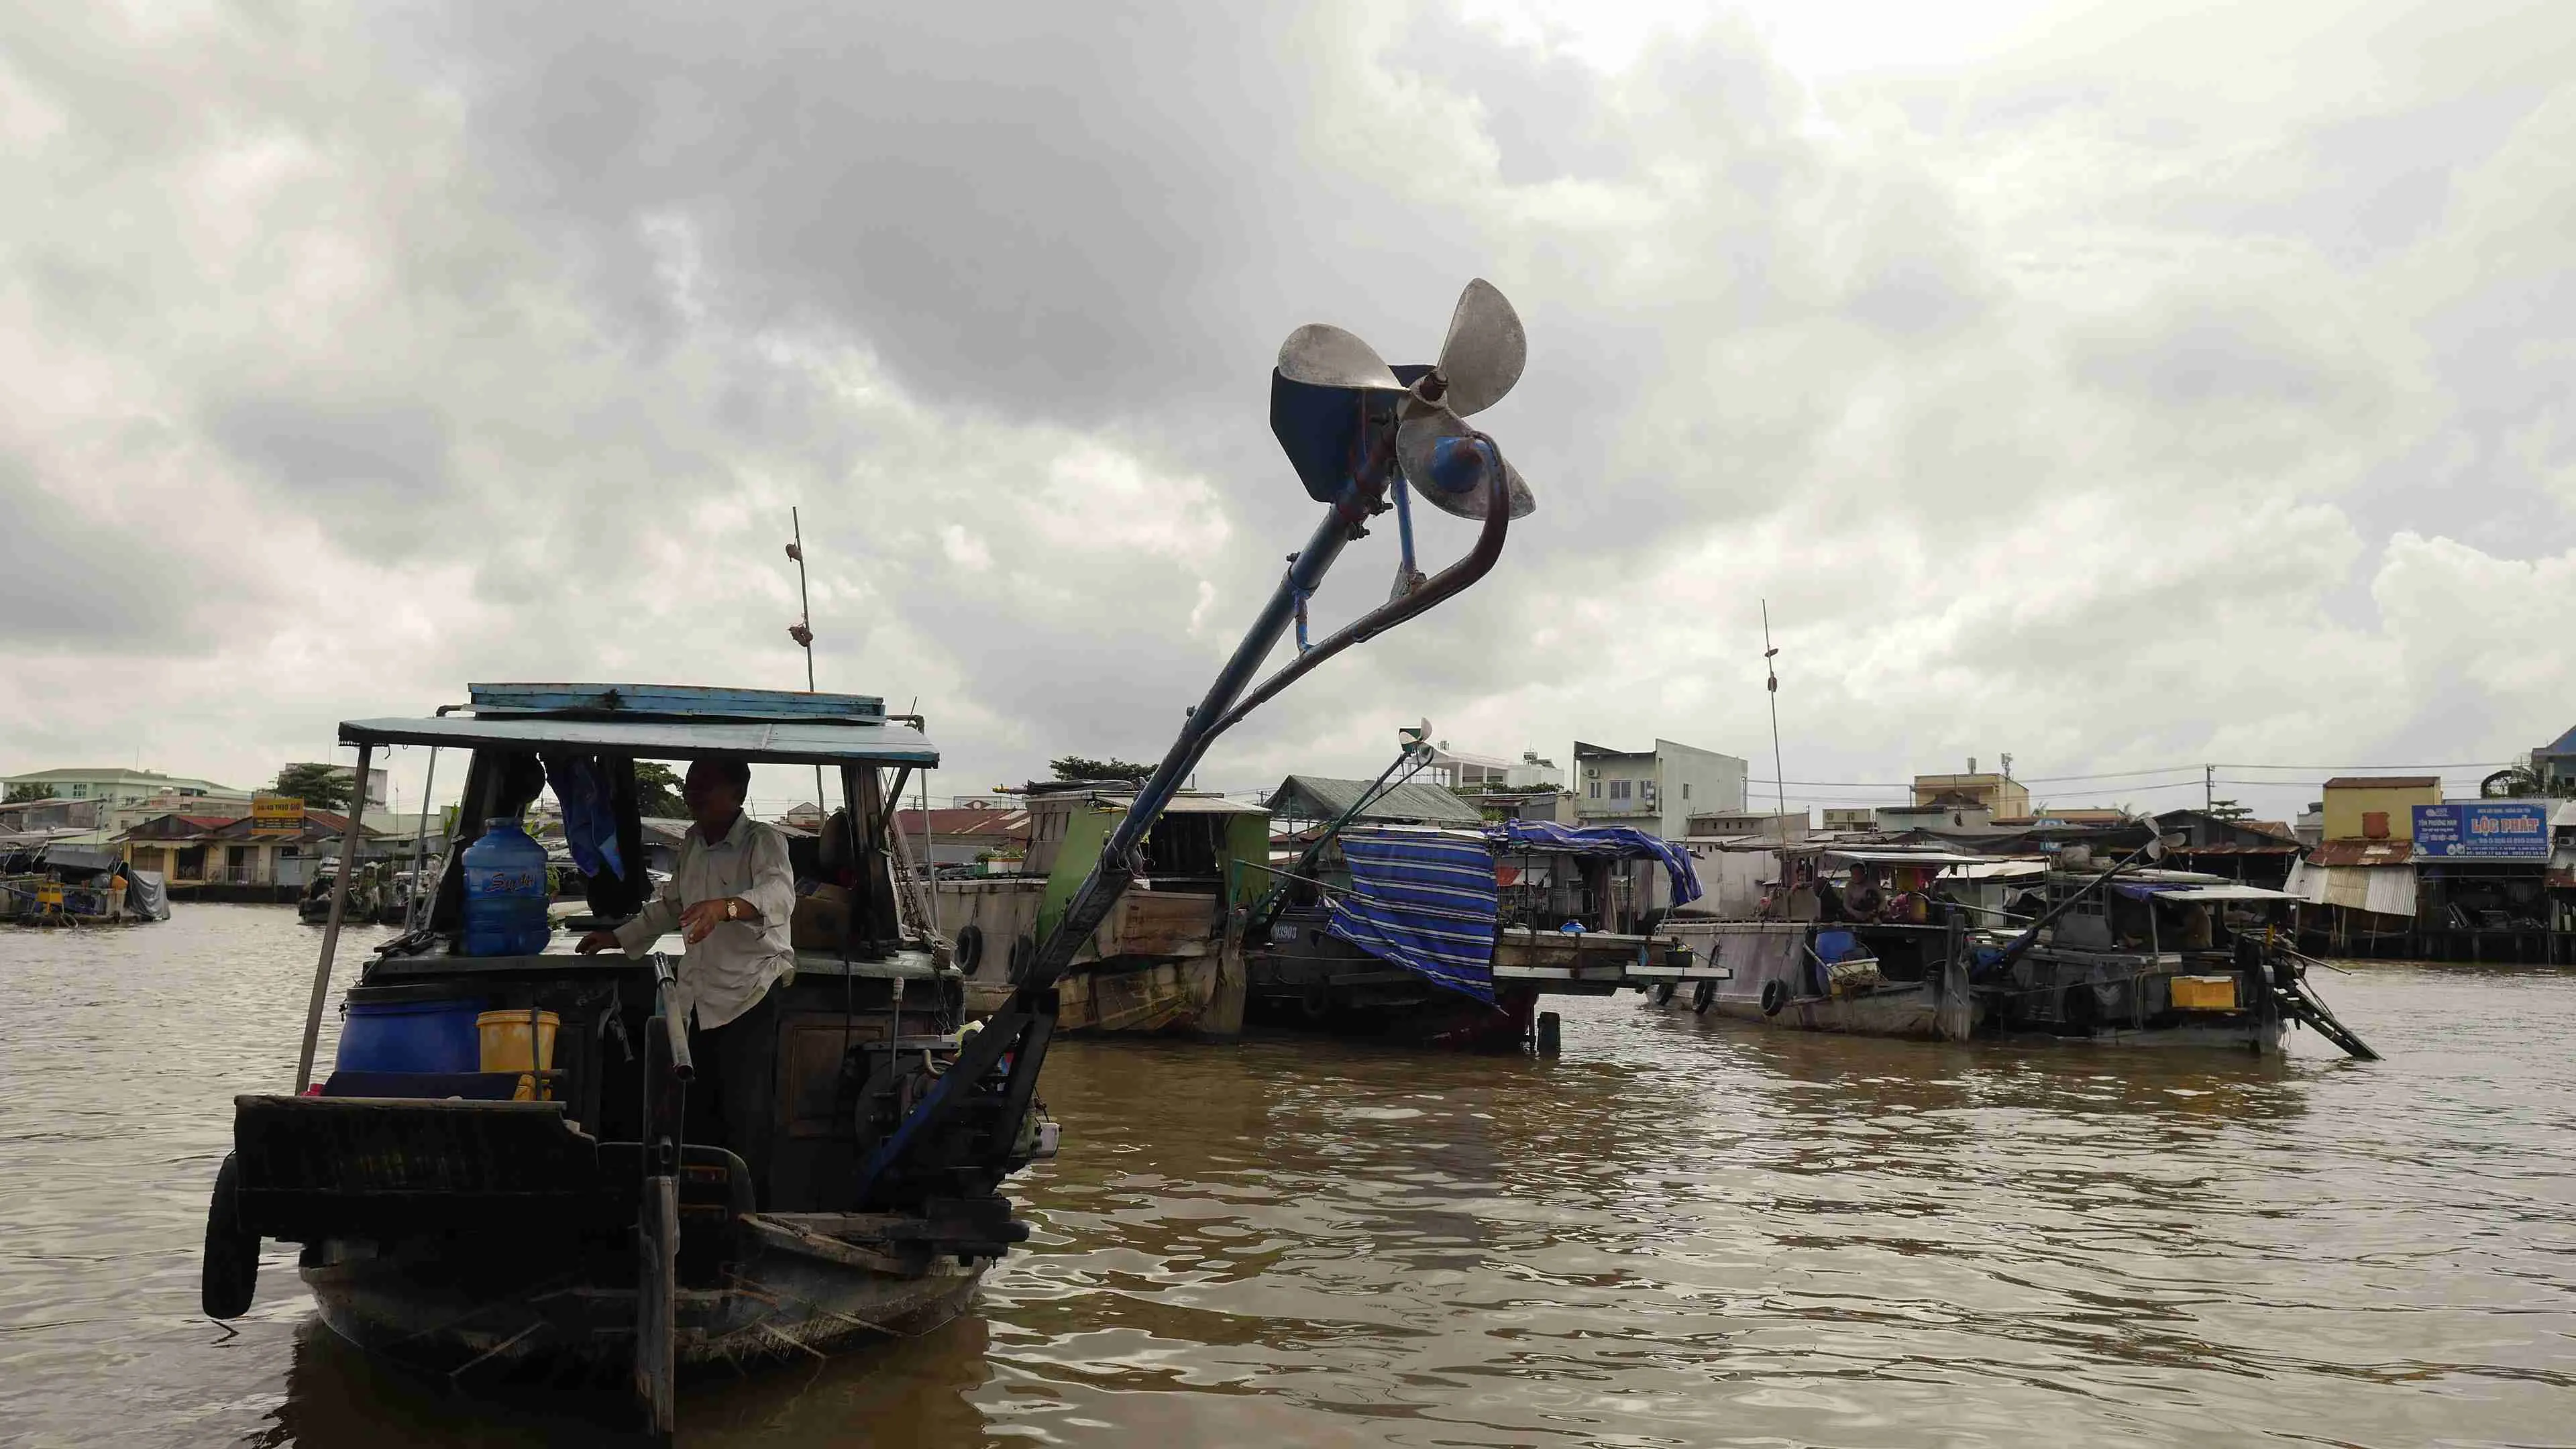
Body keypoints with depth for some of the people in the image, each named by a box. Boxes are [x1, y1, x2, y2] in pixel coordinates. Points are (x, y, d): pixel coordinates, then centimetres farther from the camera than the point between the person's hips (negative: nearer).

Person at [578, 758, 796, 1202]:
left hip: (750, 993, -8)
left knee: (746, 1114, -8)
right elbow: (669, 905, 32)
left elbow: (779, 893, -32)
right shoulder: (691, 844, 15)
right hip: (699, 995, 8)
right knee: (693, 1109, 11)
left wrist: (724, 907, -48)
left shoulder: (764, 842, -10)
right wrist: (619, 937, 31)